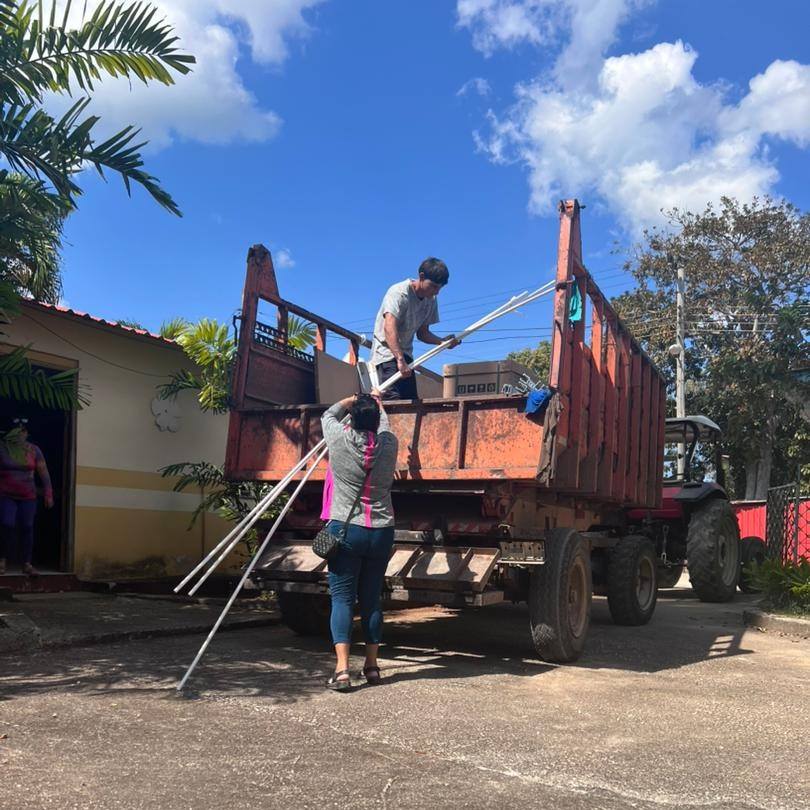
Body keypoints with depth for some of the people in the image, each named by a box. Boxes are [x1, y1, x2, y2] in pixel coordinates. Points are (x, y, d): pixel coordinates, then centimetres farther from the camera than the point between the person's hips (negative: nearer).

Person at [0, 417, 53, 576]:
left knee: (27, 528, 0)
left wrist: (48, 494, 1)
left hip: (28, 497, 2)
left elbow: (44, 473, 5)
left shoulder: (34, 450, 3)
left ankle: (27, 564, 6)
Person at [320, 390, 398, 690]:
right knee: (371, 599, 13)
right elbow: (383, 424, 24)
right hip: (381, 532, 3)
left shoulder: (340, 439, -6)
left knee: (342, 598, 0)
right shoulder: (388, 443, 0)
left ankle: (342, 669, -9)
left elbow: (329, 415, 16)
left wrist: (352, 401, 33)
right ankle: (372, 666, 21)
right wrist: (376, 402, 43)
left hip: (345, 529, -3)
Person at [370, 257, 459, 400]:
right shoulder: (398, 292, -18)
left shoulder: (431, 300, 5)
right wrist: (400, 360, -42)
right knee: (394, 400, -22)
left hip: (405, 355, 8)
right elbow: (389, 328, -32)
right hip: (386, 352, -8)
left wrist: (442, 341, -8)